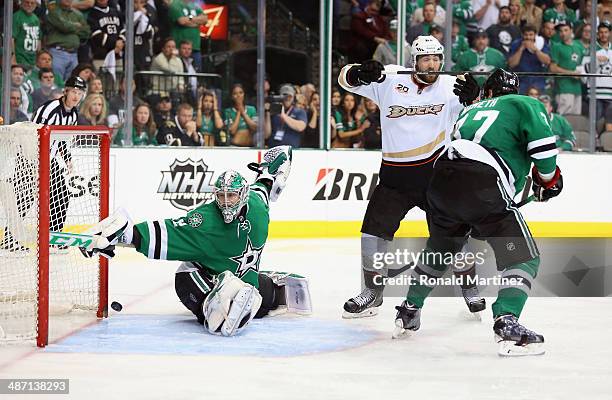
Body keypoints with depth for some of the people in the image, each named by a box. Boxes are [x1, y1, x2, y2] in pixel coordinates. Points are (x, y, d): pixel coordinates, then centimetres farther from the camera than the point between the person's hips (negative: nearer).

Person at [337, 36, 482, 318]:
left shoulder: (450, 87, -2)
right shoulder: (390, 81, -3)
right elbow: (346, 78, -4)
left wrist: (471, 96, -36)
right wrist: (361, 73, -27)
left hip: (437, 172, -1)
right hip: (395, 175, 1)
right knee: (374, 231, -2)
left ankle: (470, 289, 22)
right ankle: (373, 292, 16)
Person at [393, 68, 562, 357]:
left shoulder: (471, 110, 32)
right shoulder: (526, 104, 13)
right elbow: (543, 142, -3)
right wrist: (548, 178, 12)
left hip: (441, 178, 7)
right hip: (482, 185, -7)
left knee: (439, 250, 31)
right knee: (524, 257, -1)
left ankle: (408, 314, 40)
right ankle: (506, 324, -19)